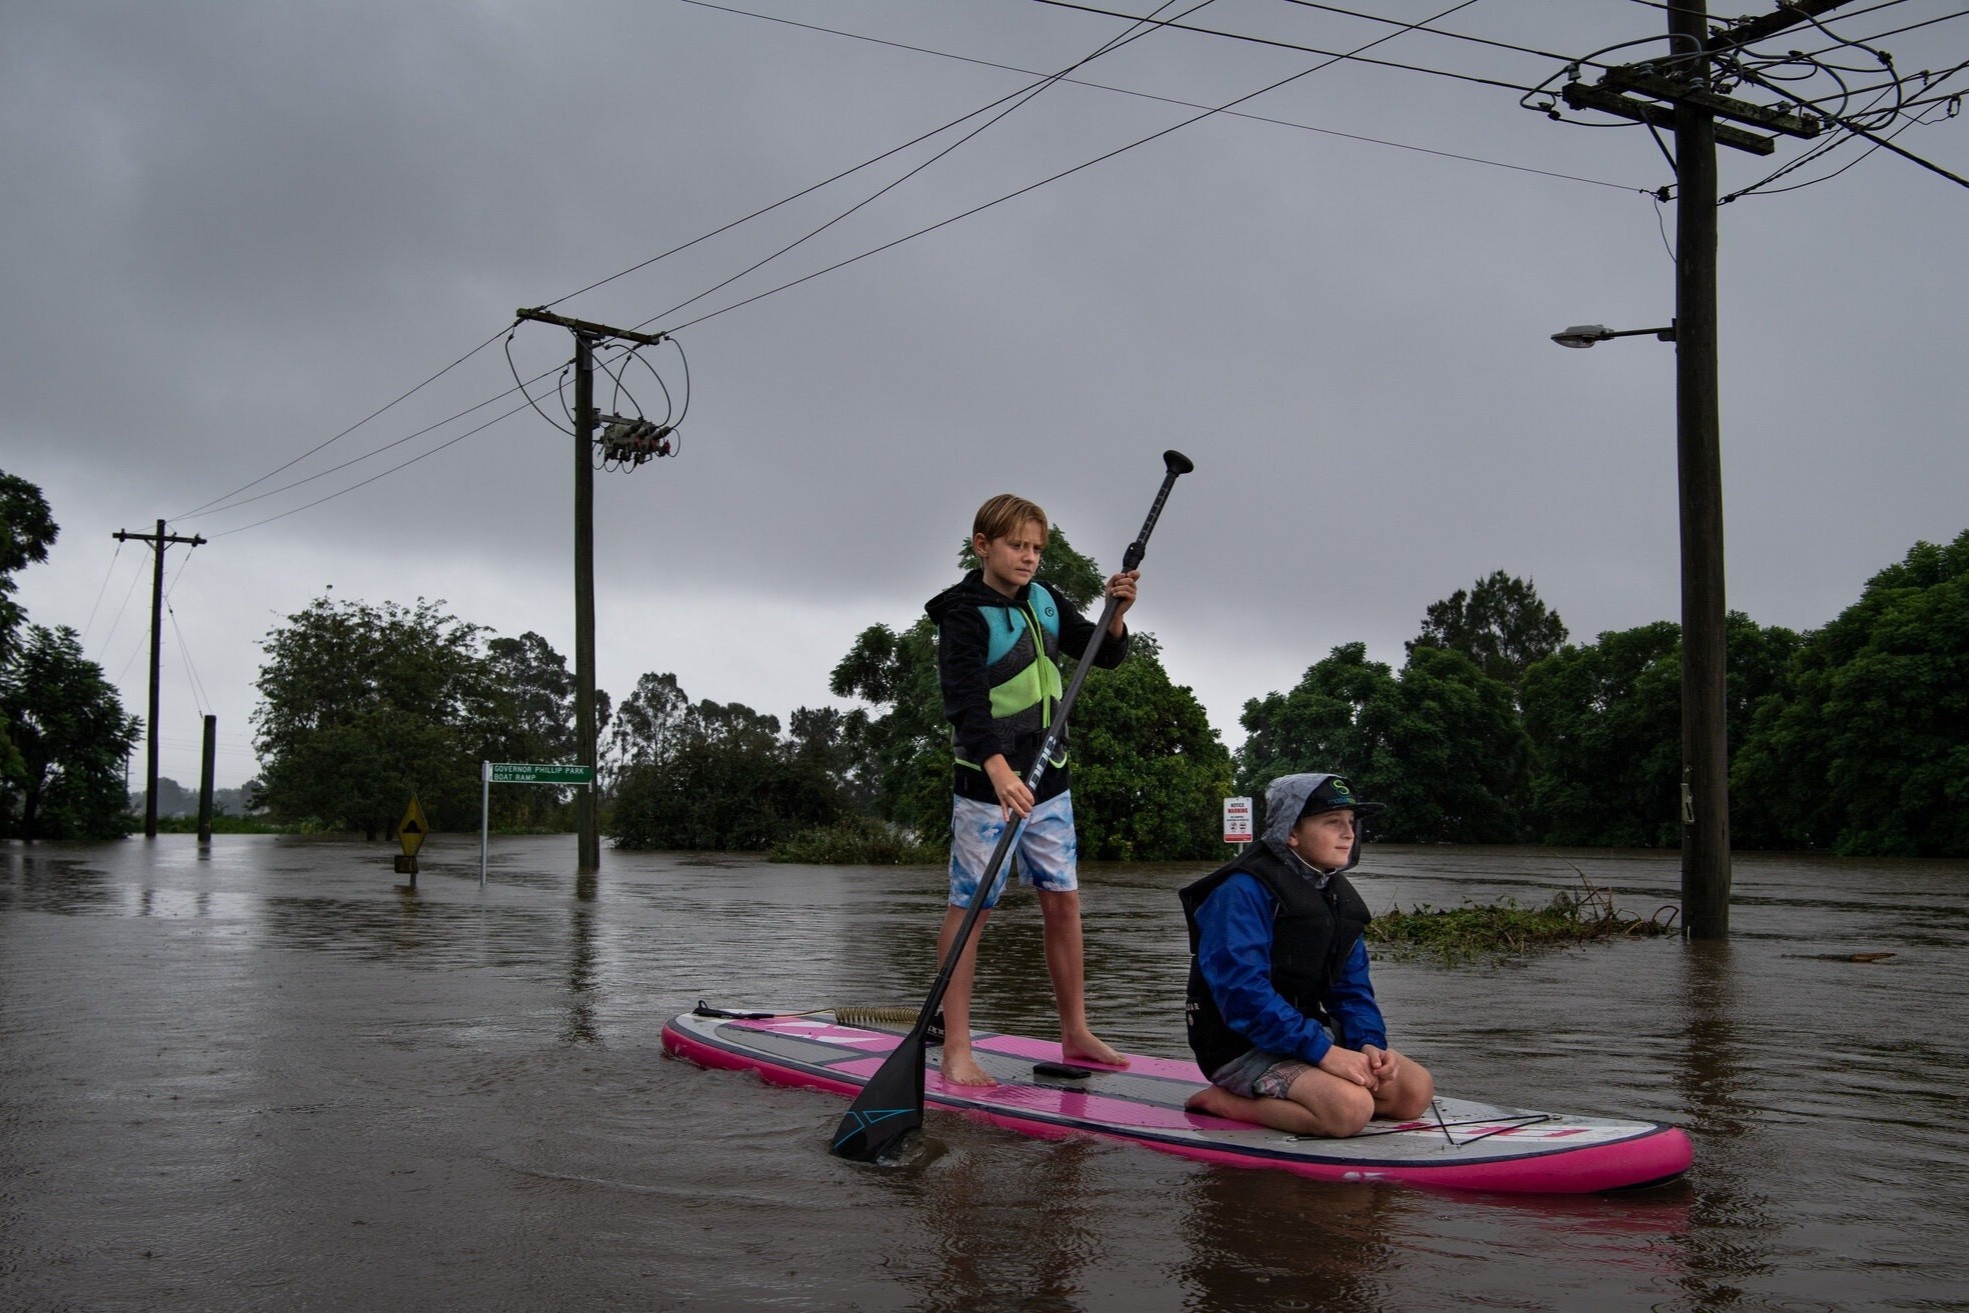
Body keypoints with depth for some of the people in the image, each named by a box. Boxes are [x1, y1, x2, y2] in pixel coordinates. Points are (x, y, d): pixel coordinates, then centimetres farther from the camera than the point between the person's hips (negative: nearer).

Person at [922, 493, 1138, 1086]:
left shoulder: (1046, 603, 8)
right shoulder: (965, 615, -13)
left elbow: (1105, 655, 10)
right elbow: (966, 698, -26)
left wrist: (1115, 616, -12)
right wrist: (998, 770, -40)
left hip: (1047, 781, 7)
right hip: (987, 785, -7)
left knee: (1063, 901, 10)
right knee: (969, 906, -4)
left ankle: (1075, 1033, 20)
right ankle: (956, 1050, -1)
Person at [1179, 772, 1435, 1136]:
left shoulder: (1336, 894, 12)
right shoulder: (1243, 890, -18)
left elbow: (1351, 986, 10)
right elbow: (1242, 992, -27)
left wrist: (1369, 1042, -11)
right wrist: (1322, 1051, -29)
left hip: (1307, 1029, 9)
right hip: (1243, 1047, -9)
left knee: (1416, 1089, -4)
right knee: (1350, 1107, -29)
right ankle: (1224, 1101, -10)